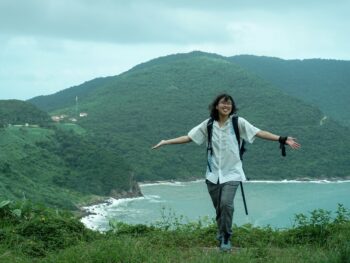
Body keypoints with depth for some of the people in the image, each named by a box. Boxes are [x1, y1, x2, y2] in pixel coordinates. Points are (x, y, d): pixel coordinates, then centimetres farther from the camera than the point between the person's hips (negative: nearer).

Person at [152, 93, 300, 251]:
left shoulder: (238, 122, -3)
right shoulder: (208, 124, 3)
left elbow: (259, 133, -7)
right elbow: (188, 137, 7)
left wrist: (282, 139, -15)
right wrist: (166, 142, 4)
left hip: (231, 173, -3)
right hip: (214, 173, 3)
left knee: (226, 203, -21)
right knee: (219, 208, 7)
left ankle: (226, 238, -5)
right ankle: (222, 236, 26)